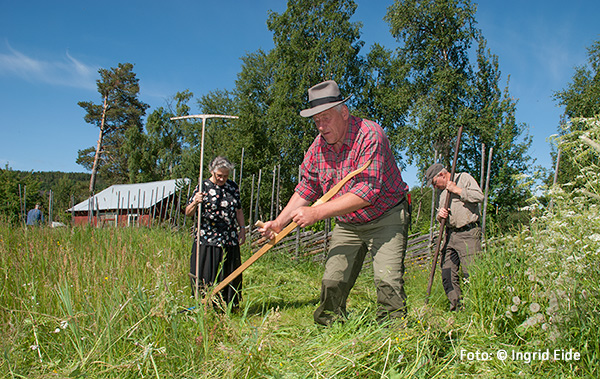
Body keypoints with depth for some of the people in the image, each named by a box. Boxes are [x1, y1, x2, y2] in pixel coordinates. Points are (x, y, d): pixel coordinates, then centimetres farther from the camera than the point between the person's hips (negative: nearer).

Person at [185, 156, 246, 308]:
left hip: (230, 240, 4)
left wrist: (242, 229, 14)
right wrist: (195, 203, -25)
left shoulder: (233, 186, 10)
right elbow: (188, 213, -5)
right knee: (206, 276, -3)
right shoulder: (203, 187, -2)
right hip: (207, 240, -4)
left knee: (230, 276, 6)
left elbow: (239, 210, 21)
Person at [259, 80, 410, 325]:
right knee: (332, 282, 1)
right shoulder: (318, 146, -3)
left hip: (386, 218, -5)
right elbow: (306, 188, 5)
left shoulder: (369, 135, -23)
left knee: (387, 280, -17)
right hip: (347, 224, 5)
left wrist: (317, 213, -32)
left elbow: (367, 191, -31)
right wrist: (280, 222, -7)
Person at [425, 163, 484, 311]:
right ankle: (457, 306, 8)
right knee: (447, 274, 1)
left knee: (470, 274, -10)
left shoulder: (464, 178, 4)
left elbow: (479, 196, -11)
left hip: (468, 234, -7)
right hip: (450, 235, 7)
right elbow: (440, 218, 26)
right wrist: (440, 214, 3)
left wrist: (457, 190, -8)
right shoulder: (443, 192, 24)